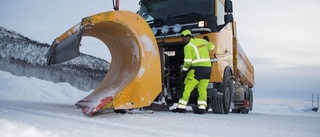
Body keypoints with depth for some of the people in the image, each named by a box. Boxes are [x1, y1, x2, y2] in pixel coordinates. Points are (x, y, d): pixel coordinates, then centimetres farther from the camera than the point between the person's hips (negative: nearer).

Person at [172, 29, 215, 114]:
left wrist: (184, 70, 3)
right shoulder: (202, 41, 16)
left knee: (187, 88, -2)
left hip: (197, 68, -7)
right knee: (202, 89, 11)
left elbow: (188, 61, -10)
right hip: (208, 67, 7)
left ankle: (181, 107, -2)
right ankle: (202, 108, 7)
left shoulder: (188, 46, -5)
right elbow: (211, 46, 33)